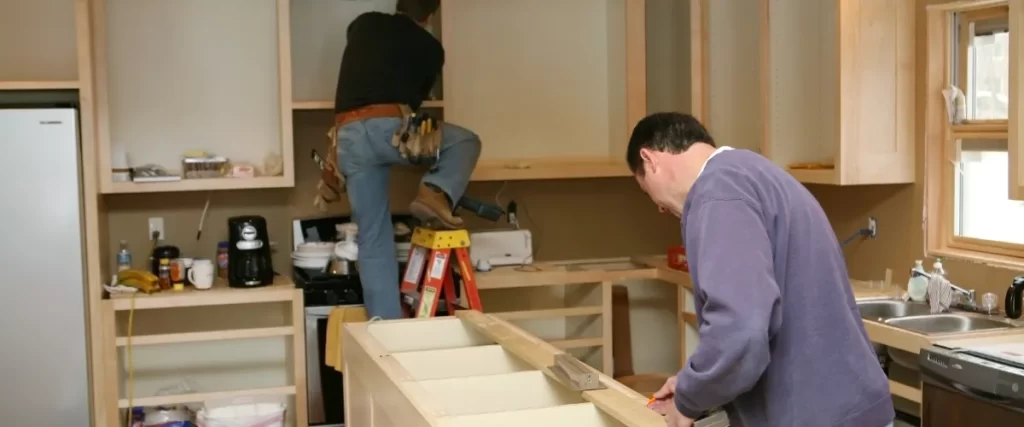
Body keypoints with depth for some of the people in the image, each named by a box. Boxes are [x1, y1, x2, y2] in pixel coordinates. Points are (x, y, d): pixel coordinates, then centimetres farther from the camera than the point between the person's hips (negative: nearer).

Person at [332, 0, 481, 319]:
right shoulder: (430, 47, 16)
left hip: (348, 136, 4)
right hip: (388, 126, -4)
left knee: (372, 238, 11)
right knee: (466, 142, 18)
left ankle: (385, 322, 9)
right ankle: (436, 193, -9)